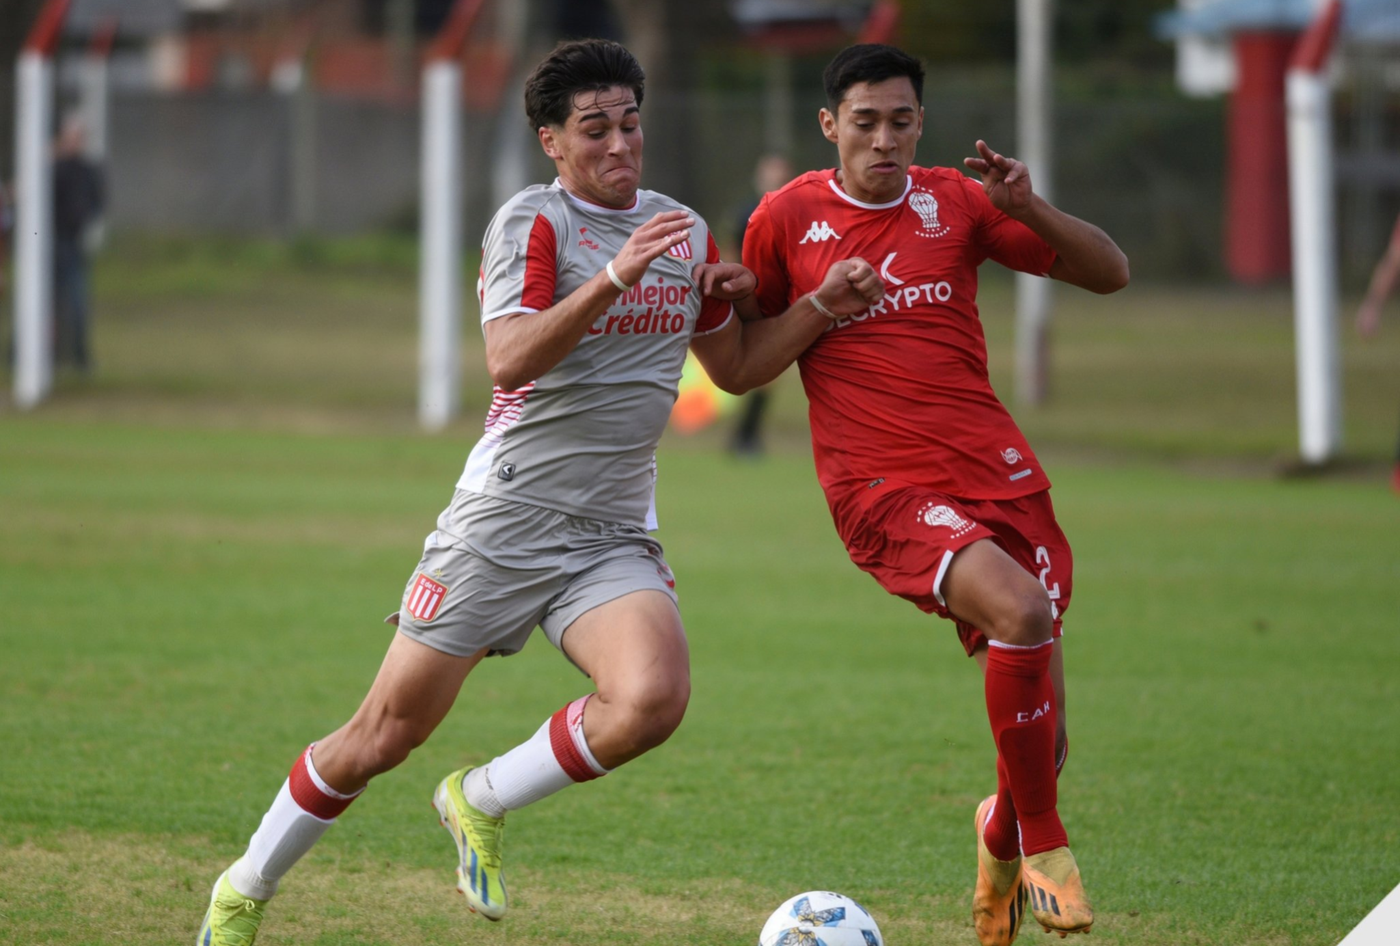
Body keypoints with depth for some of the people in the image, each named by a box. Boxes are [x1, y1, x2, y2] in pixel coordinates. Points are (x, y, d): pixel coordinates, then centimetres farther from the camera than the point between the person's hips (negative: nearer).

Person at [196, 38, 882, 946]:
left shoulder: (684, 230, 12)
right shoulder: (533, 221, -7)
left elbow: (736, 363, 24)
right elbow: (510, 361, -22)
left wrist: (824, 306, 10)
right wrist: (617, 276, -30)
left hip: (613, 536, 4)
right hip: (504, 521, -4)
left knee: (653, 701, -25)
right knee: (384, 736, 0)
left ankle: (480, 803, 0)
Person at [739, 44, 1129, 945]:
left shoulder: (955, 202, 8)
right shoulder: (789, 218, 4)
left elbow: (1110, 272, 8)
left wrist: (1028, 208, -8)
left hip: (999, 470, 4)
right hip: (885, 491, -4)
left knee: (1043, 739, 2)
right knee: (1020, 609, -33)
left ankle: (1001, 844, 37)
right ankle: (1044, 844, -15)